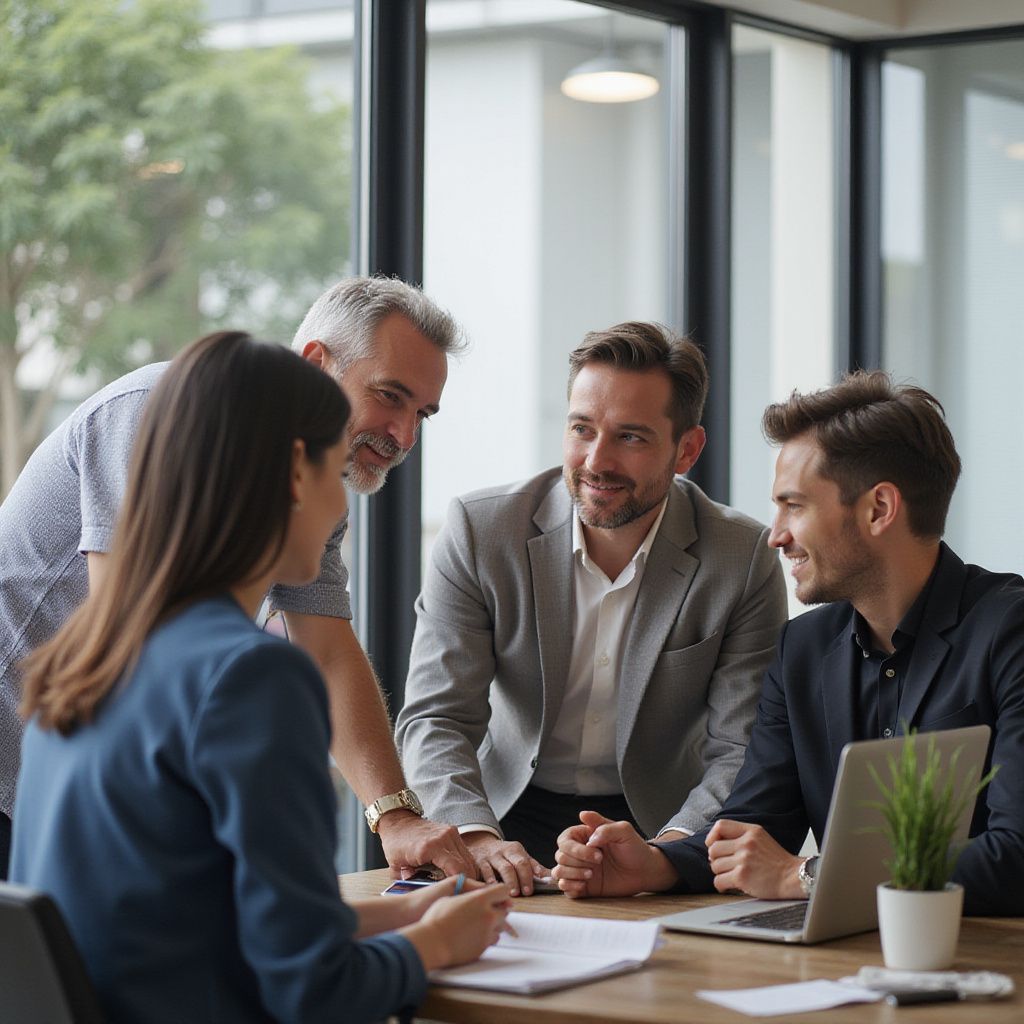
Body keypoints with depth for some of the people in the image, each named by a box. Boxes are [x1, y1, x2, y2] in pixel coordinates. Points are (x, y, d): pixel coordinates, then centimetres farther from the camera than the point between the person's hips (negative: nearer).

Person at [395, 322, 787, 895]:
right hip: (513, 820, 0)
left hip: (656, 824, 0)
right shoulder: (480, 530, -8)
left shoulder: (746, 560, -9)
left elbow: (739, 752, -9)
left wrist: (665, 853, -29)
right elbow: (434, 718, -11)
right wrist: (477, 837, -30)